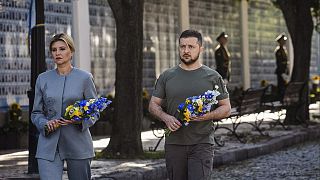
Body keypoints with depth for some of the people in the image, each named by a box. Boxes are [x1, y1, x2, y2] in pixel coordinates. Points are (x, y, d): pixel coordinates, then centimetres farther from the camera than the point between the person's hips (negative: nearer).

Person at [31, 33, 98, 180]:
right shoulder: (43, 79, 9)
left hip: (78, 144, -1)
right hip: (49, 145, 1)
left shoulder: (84, 78, 2)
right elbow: (36, 113, 13)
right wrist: (46, 123, -9)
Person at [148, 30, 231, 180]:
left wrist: (208, 115, -13)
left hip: (202, 144, -2)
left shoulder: (213, 77, 5)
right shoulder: (167, 76, 10)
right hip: (174, 144, 3)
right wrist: (166, 117, -9)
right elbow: (153, 105, 12)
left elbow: (226, 108, 7)